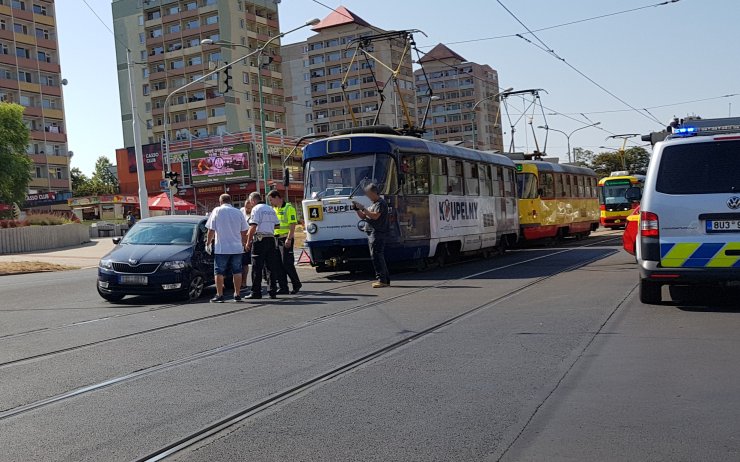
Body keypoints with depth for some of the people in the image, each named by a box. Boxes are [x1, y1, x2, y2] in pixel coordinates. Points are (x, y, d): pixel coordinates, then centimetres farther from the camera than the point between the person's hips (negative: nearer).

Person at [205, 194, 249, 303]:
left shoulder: (217, 211, -3)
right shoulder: (238, 212, 5)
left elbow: (211, 229, -4)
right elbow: (244, 231, 8)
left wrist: (208, 242, 8)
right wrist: (244, 243, 21)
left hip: (221, 248, -3)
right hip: (237, 248, 3)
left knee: (219, 272, 4)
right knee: (237, 272, 9)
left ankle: (219, 295, 3)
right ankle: (237, 295, 9)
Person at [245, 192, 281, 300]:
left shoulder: (256, 209, -5)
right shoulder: (270, 209, 17)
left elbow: (253, 227, -13)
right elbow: (277, 225, 16)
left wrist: (248, 241, -10)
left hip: (259, 239, -7)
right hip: (271, 239, 7)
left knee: (257, 267, -3)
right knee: (271, 266, 7)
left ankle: (256, 292, -3)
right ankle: (273, 291, 8)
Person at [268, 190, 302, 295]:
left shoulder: (288, 208, -8)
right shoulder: (274, 209, 17)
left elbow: (293, 224, -14)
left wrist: (289, 239, -21)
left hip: (285, 239, -8)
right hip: (276, 239, 8)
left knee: (287, 263, -8)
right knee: (279, 264, 6)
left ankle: (296, 284, 7)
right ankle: (283, 288, 11)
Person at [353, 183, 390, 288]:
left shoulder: (381, 203, -8)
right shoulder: (373, 204, 22)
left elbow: (375, 216, -21)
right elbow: (363, 216, 23)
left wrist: (363, 208, -16)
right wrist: (357, 209, 7)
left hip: (378, 233, -10)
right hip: (372, 233, 10)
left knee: (376, 256, -13)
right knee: (379, 257, 10)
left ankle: (382, 280, -13)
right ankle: (386, 280, 13)